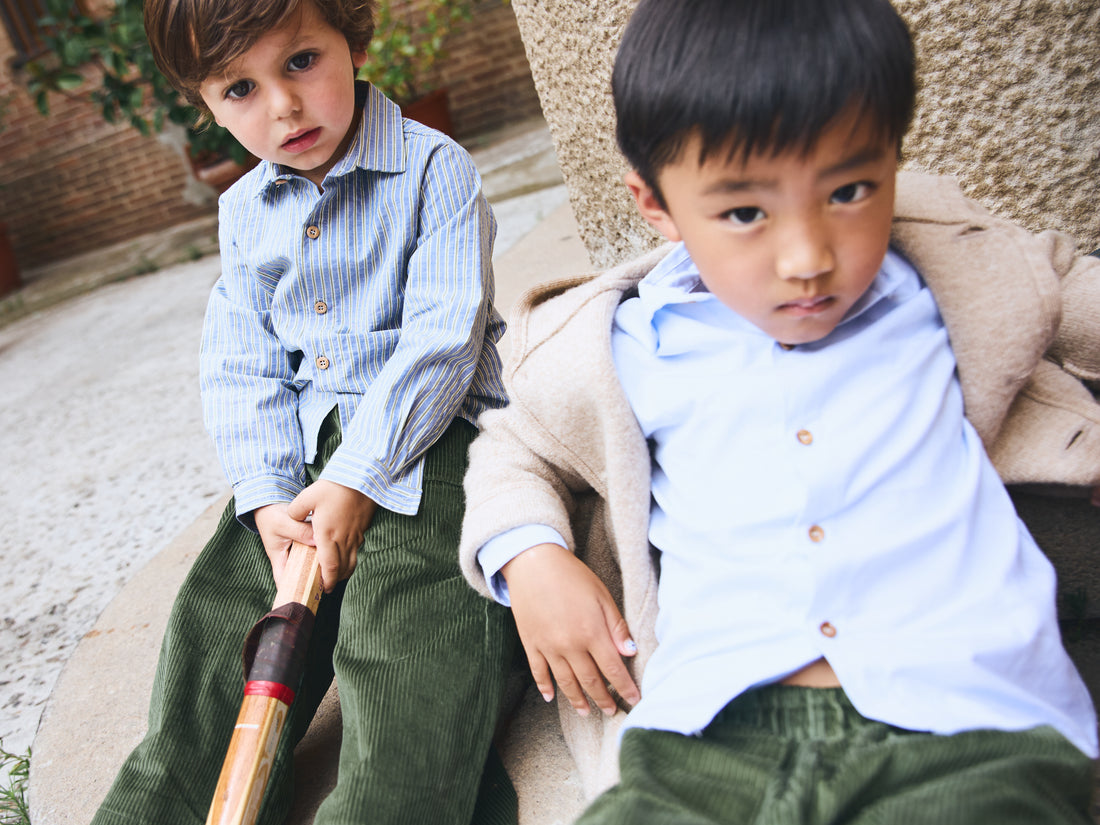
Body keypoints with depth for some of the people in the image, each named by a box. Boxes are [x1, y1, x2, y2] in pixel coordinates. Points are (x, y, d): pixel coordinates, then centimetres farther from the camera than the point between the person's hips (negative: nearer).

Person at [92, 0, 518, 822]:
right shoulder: (244, 210, 11)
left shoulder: (434, 169, -8)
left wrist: (358, 479, -21)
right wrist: (267, 496, -7)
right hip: (299, 450, 6)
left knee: (411, 641, -23)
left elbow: (442, 340, -16)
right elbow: (240, 368, 9)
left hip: (422, 432, -5)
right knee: (213, 630, 2)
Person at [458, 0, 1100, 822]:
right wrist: (531, 558, 7)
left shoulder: (952, 285, 10)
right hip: (711, 736, 1)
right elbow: (513, 446, 25)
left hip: (964, 721, 0)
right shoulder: (624, 351, 10)